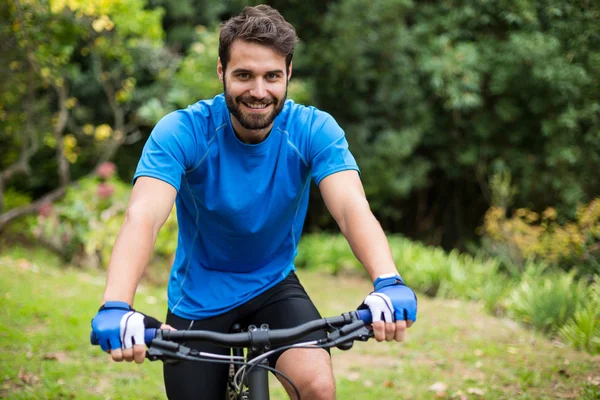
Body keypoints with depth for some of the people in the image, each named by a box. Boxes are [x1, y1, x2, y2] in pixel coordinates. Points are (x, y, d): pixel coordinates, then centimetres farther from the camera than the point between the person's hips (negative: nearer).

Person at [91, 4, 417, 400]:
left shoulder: (314, 130, -17)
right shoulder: (182, 131, -22)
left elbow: (353, 208, -31)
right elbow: (144, 217, -36)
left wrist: (388, 283, -51)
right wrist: (116, 307, -54)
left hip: (274, 287, 1)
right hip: (198, 298, 0)